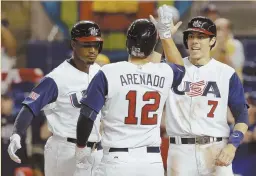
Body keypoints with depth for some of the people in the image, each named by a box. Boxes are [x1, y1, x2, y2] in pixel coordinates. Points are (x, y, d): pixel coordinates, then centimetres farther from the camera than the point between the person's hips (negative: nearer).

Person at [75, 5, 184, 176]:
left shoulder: (108, 74, -8)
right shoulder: (164, 74, 2)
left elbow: (87, 117, -5)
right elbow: (180, 67, 29)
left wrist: (81, 147, 11)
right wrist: (166, 34, 30)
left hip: (117, 160, -3)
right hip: (152, 162, 3)